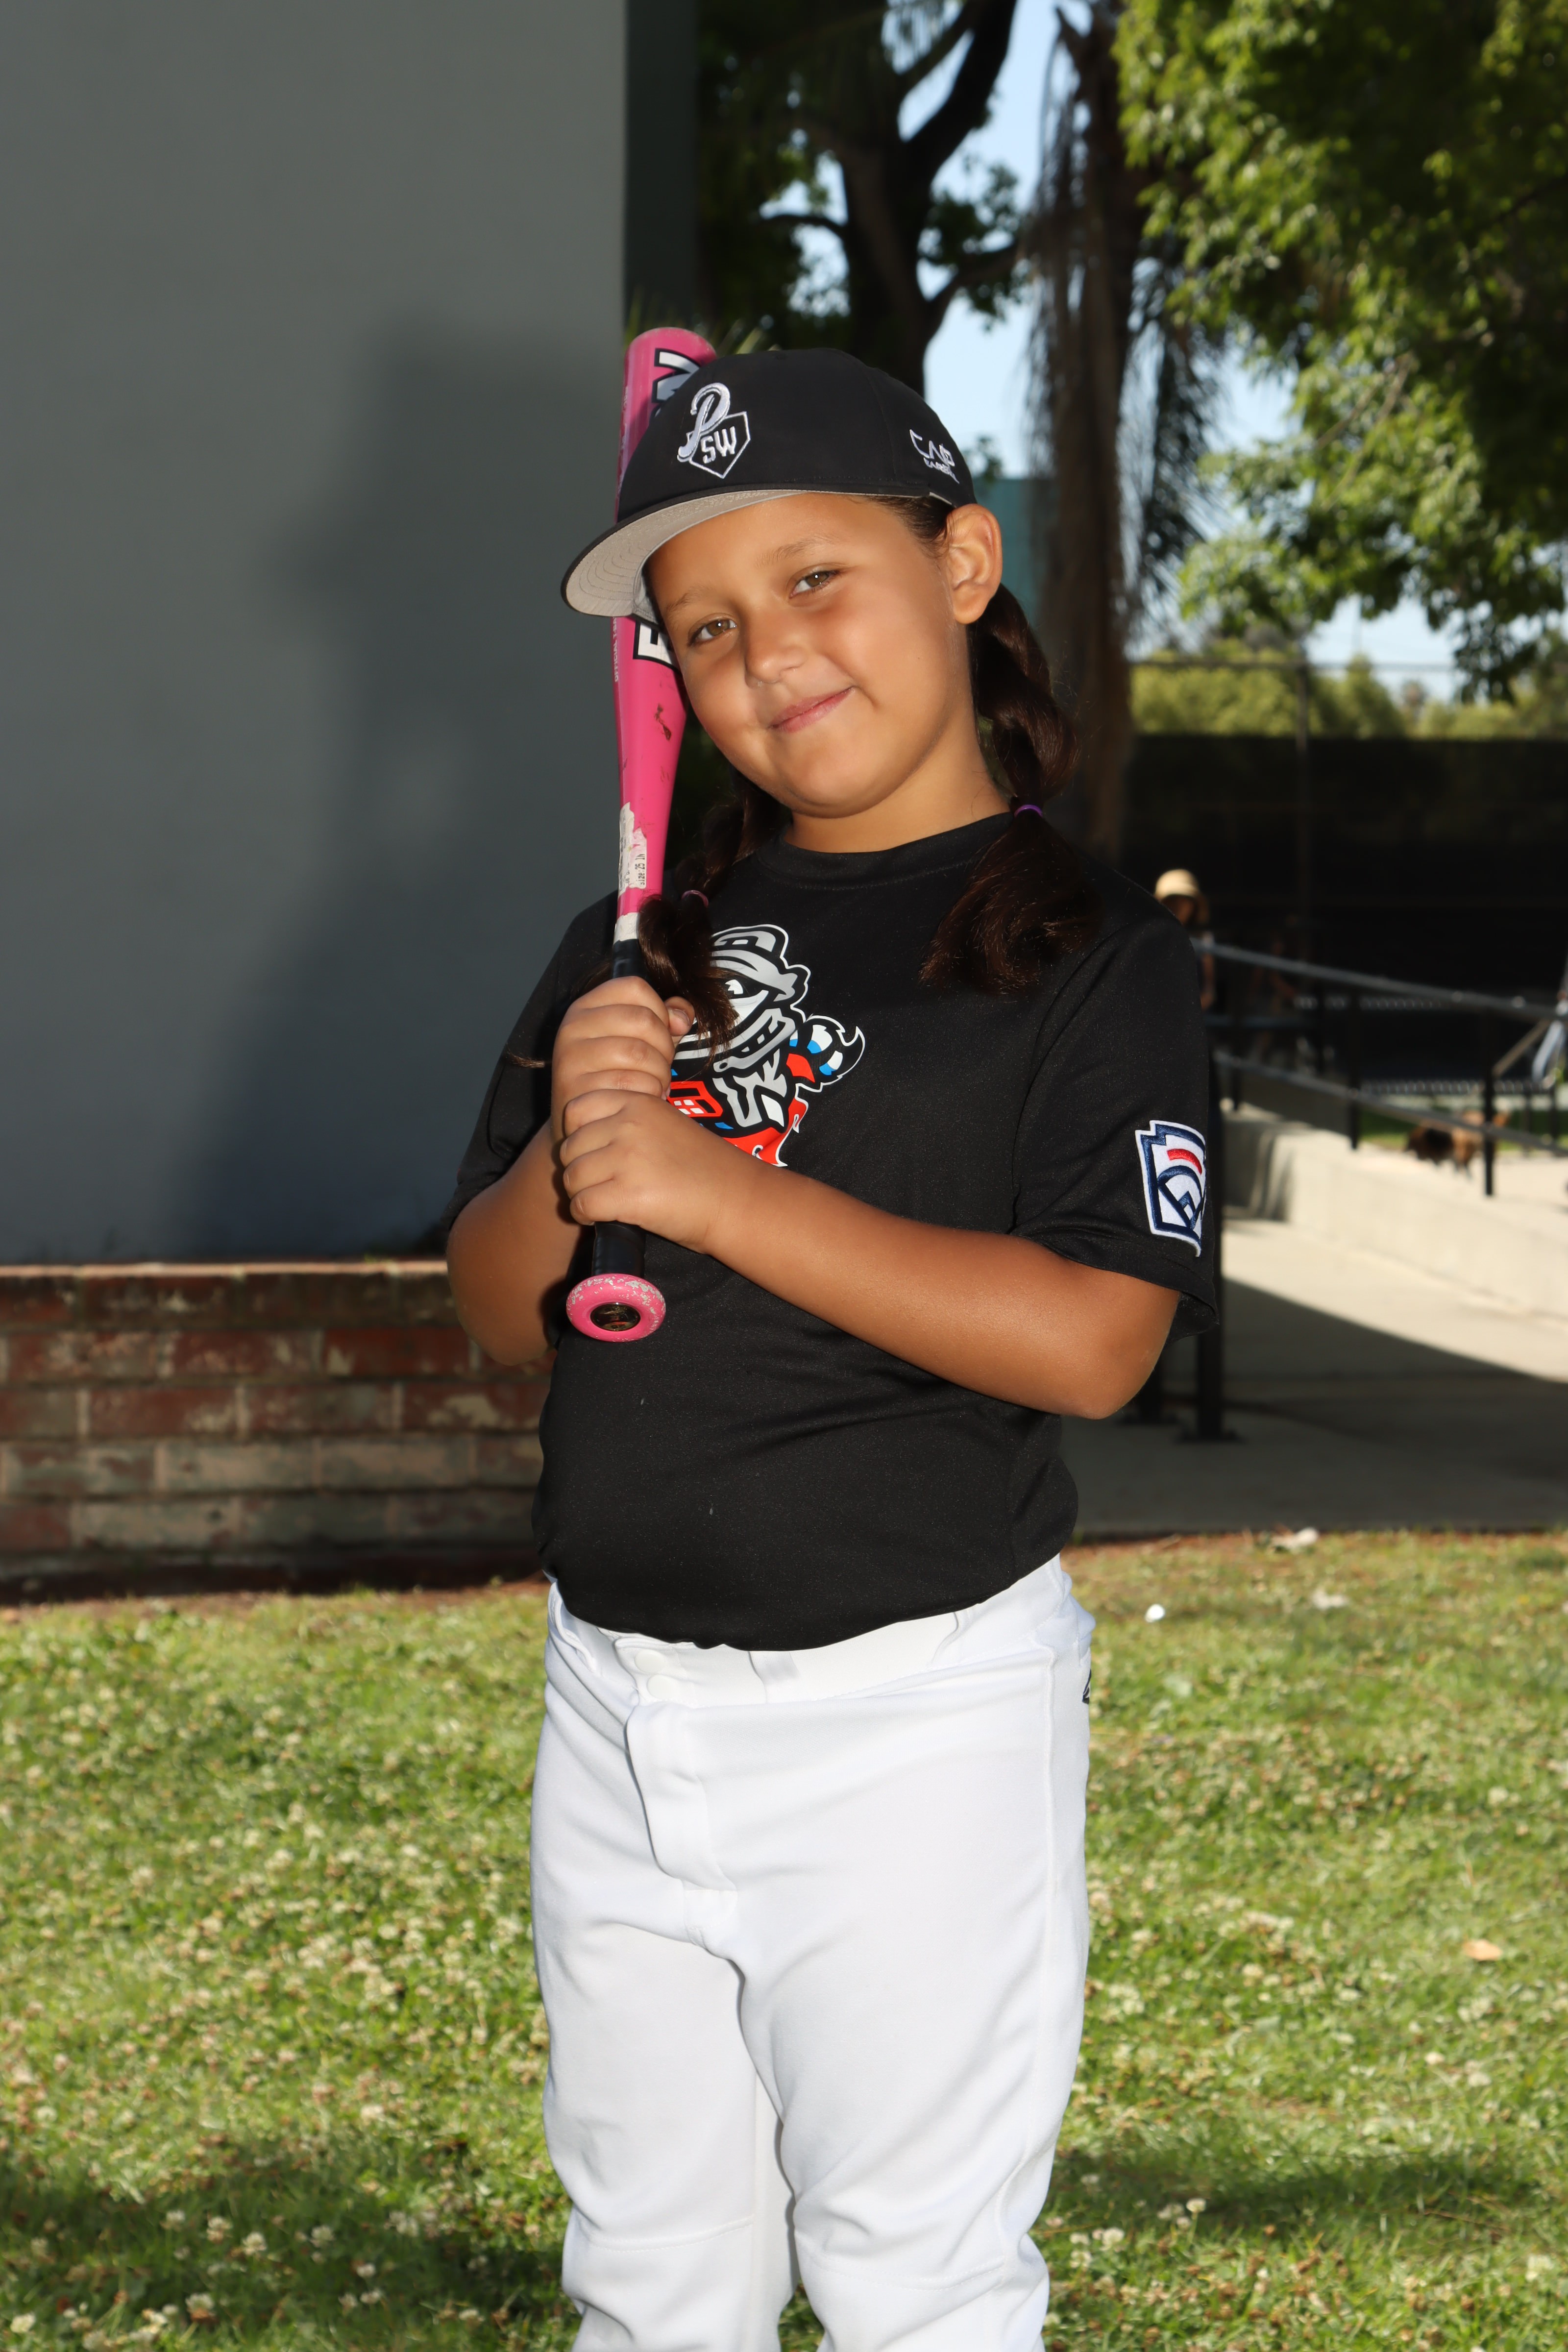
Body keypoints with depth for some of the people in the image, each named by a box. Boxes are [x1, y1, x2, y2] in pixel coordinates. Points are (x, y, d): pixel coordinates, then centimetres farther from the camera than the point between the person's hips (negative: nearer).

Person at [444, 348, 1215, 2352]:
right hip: (615, 1691, 6)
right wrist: (567, 1161, -10)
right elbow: (497, 1315, 12)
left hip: (913, 1700, -6)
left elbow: (1090, 1342, -20)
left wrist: (712, 1188, -20)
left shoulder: (1090, 950, -7)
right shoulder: (642, 939, 11)